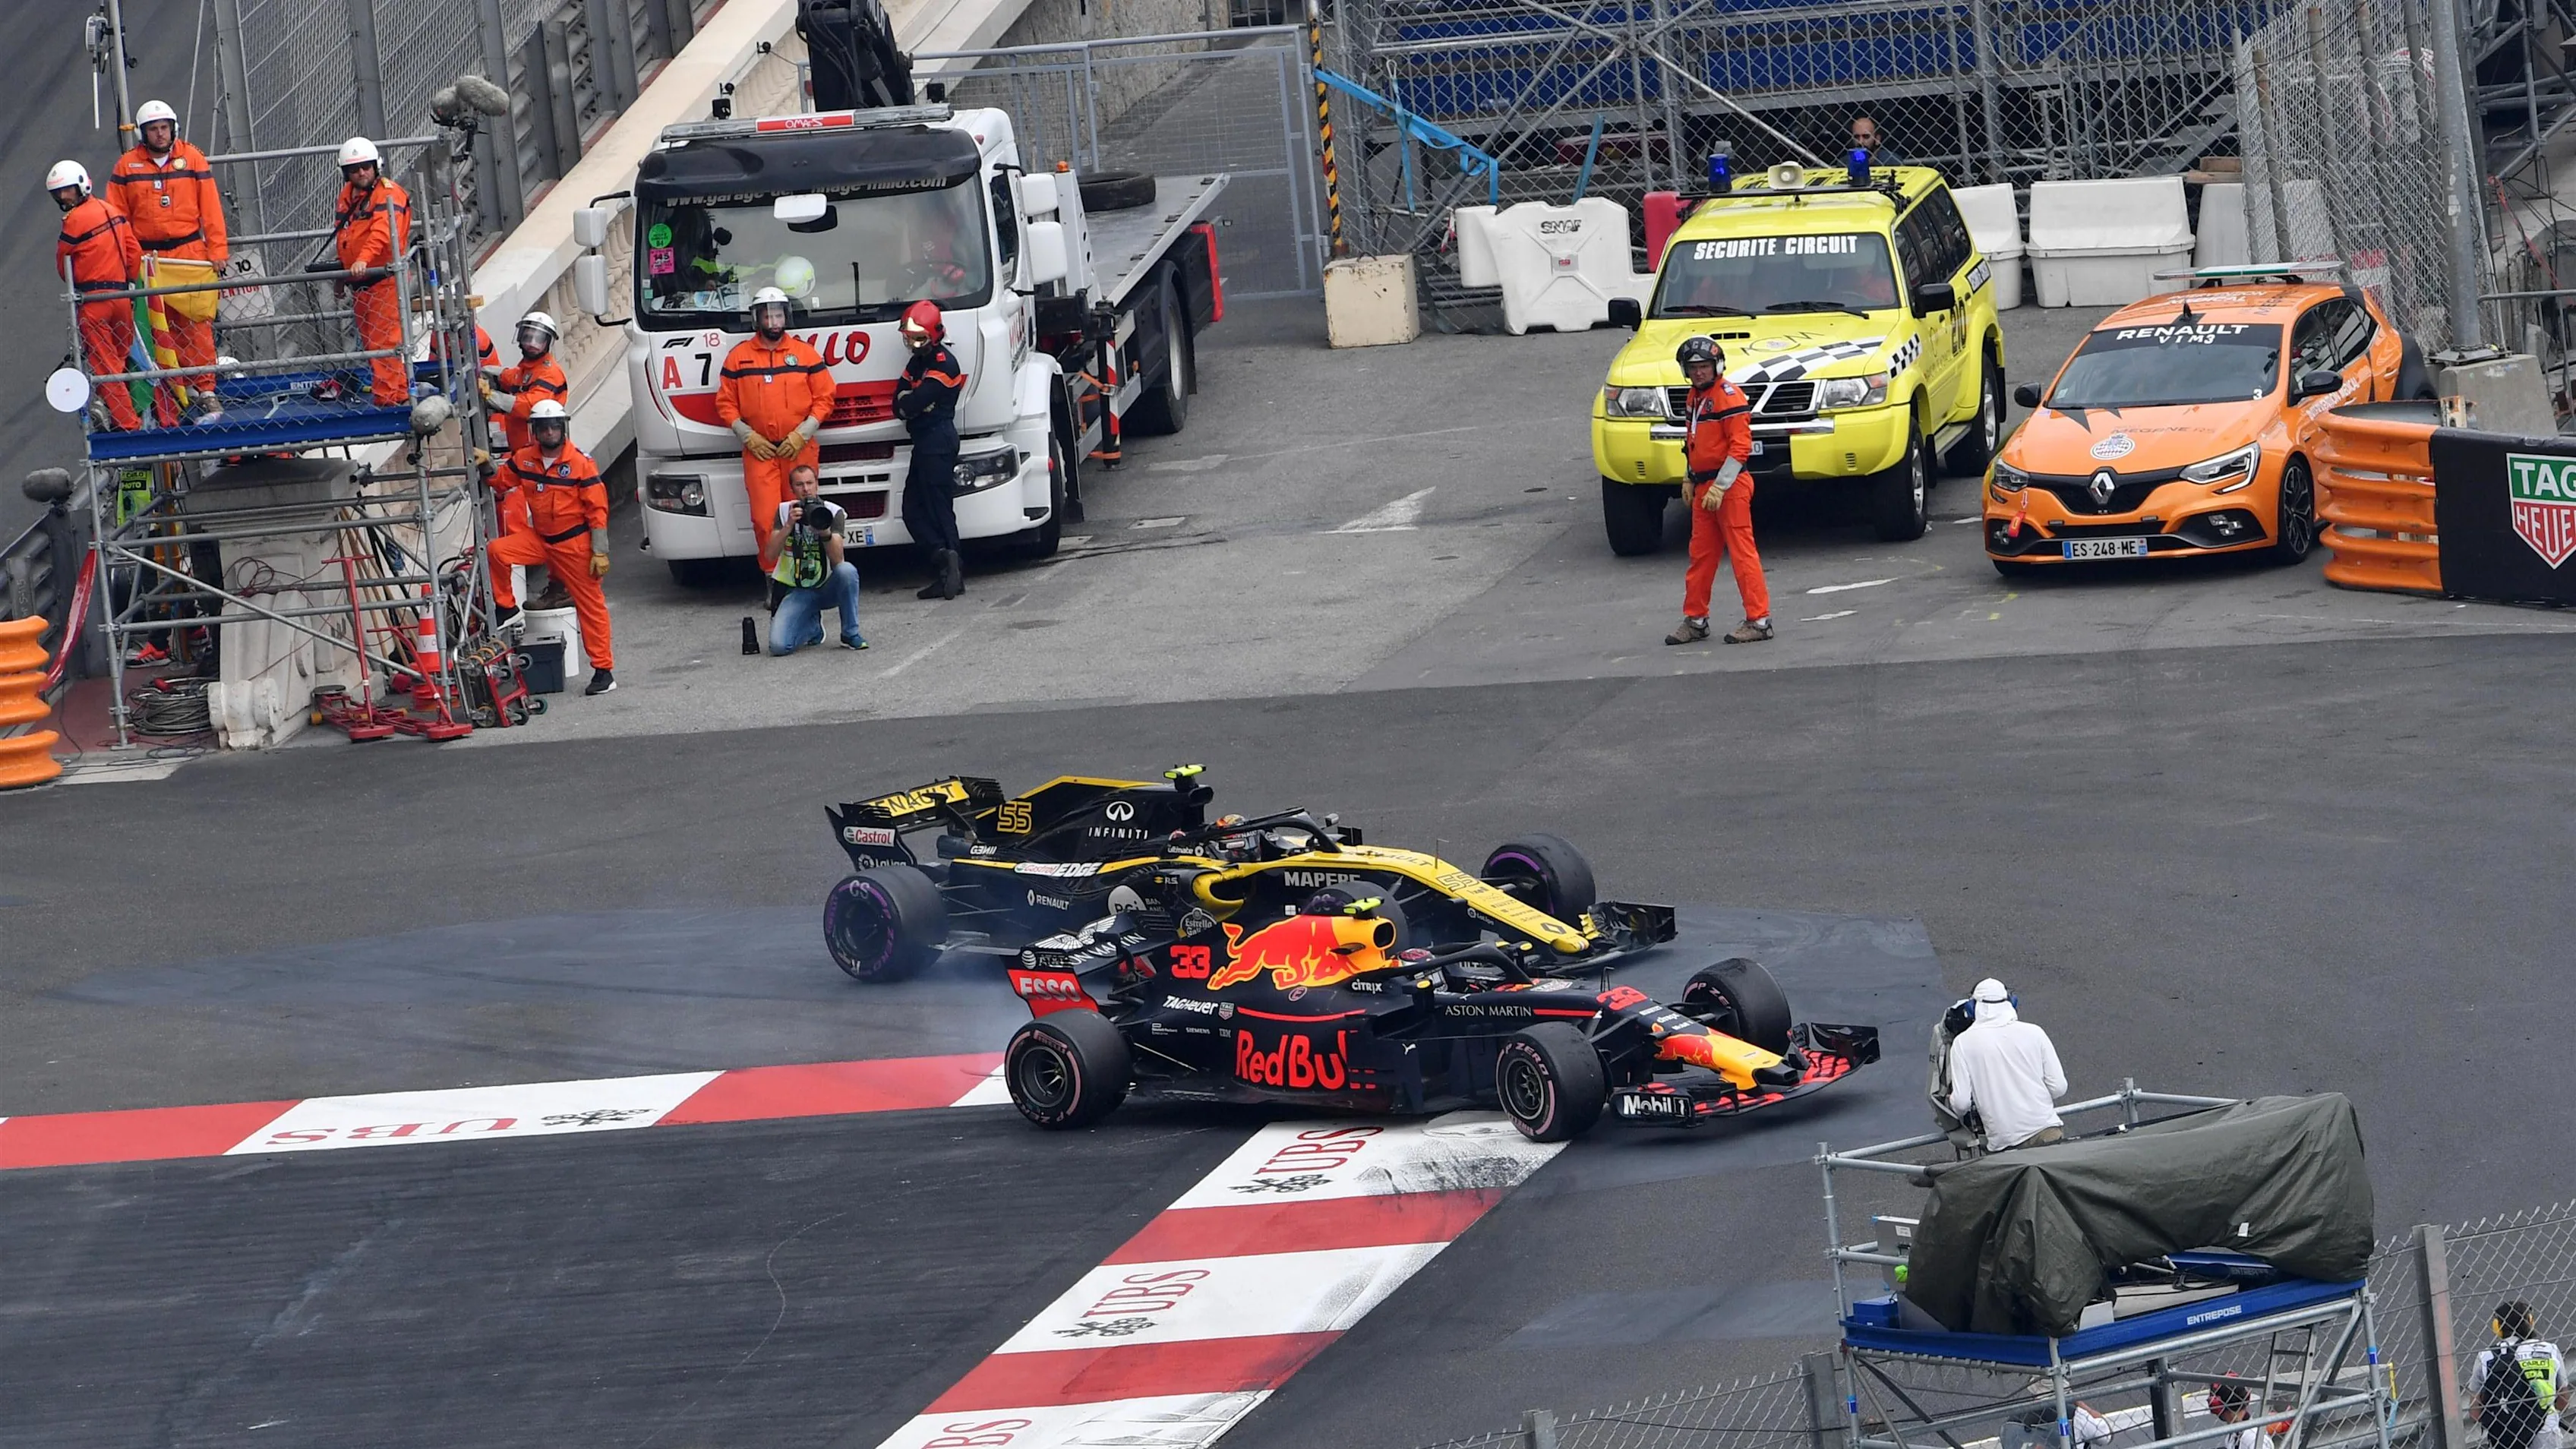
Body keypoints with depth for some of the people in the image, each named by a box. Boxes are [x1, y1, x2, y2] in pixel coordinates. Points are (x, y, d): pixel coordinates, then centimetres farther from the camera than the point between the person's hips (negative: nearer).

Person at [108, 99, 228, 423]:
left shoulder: (192, 159, 4)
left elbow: (210, 207, 3)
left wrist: (217, 250, -2)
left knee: (196, 325, -5)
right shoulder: (128, 166, 6)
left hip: (191, 255, -1)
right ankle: (168, 408, 3)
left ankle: (204, 390, -1)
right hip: (149, 260, 1)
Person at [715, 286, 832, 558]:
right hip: (759, 451, 0)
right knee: (765, 519, -8)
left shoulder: (805, 353, 6)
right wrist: (748, 436, -5)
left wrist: (802, 434, -6)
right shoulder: (738, 357, 7)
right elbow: (725, 404, 8)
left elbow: (824, 398, 5)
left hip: (800, 450, 0)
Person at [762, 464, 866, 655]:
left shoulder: (833, 512, -6)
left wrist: (825, 531, -33)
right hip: (796, 592, 0)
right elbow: (770, 555, -12)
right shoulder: (784, 511, -1)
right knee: (778, 645, -23)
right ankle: (813, 626, 13)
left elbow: (838, 561, -17)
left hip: (827, 588, 0)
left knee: (847, 571, -36)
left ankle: (850, 635, -15)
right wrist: (789, 526, -25)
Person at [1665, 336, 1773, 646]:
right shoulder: (1695, 398, 15)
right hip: (1703, 486, 9)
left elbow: (1740, 446, -18)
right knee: (1701, 554, 13)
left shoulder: (1728, 396, -13)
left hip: (1729, 485, -9)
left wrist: (1720, 488, -20)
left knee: (1741, 552, -8)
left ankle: (1759, 620, -6)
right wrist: (1689, 480, 19)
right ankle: (1695, 620, 20)